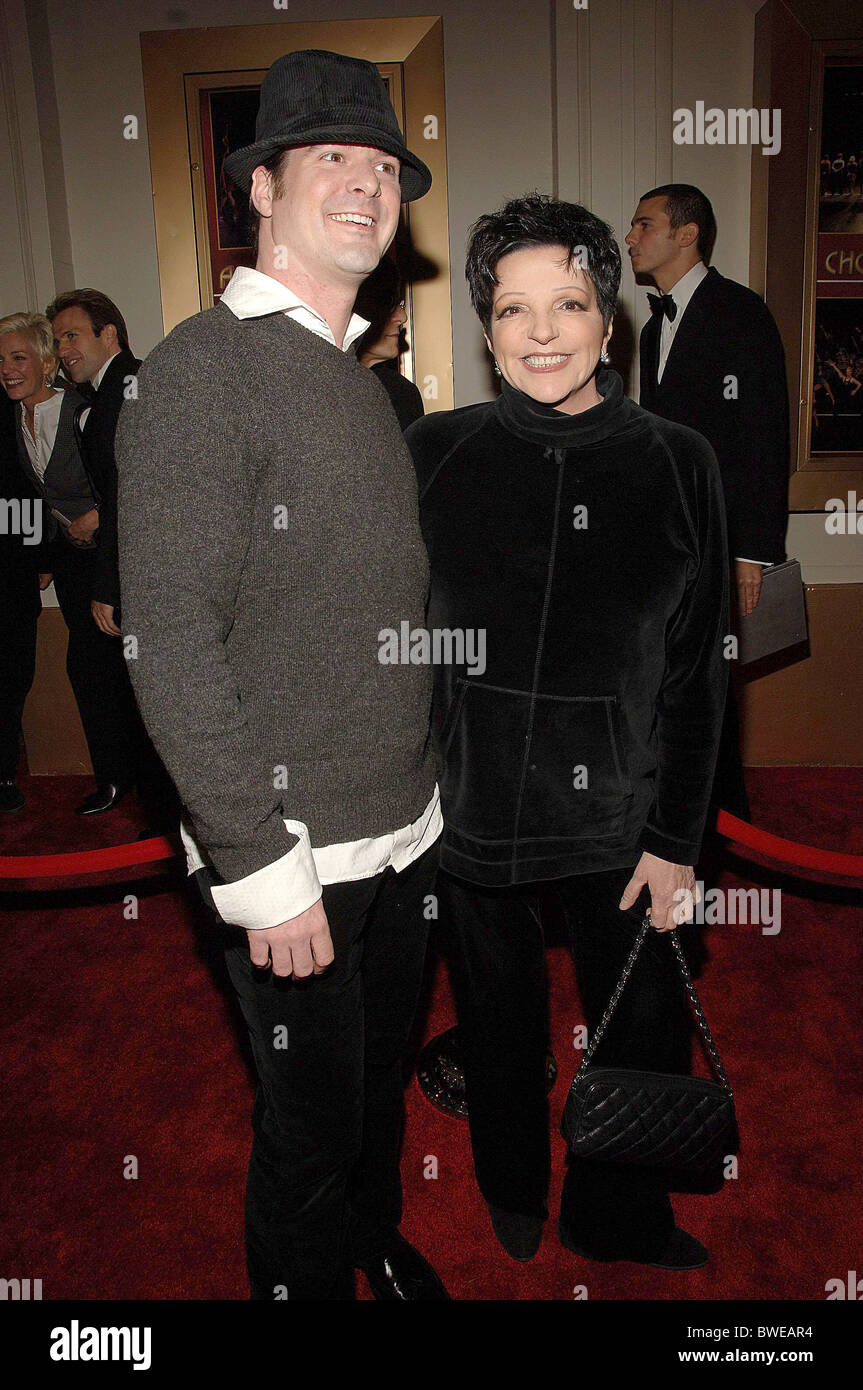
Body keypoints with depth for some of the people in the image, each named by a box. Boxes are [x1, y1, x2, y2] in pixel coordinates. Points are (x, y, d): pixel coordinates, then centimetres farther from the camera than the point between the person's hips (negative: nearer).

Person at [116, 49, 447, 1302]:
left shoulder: (365, 384, 13)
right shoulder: (202, 371, -13)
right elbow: (171, 642, -19)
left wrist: (428, 782, 14)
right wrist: (261, 865, -20)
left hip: (407, 832, 8)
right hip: (290, 849, -7)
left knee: (381, 1082, 25)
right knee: (311, 1125, 10)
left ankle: (378, 1246, 50)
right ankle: (306, 1282, 38)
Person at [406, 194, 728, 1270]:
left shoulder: (676, 464, -4)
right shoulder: (434, 455, -5)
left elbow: (698, 669, -1)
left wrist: (676, 837, -2)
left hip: (616, 818, 1)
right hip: (470, 810, 0)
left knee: (646, 1032, 13)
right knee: (499, 1025, 20)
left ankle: (618, 1221, 44)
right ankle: (513, 1201, 50)